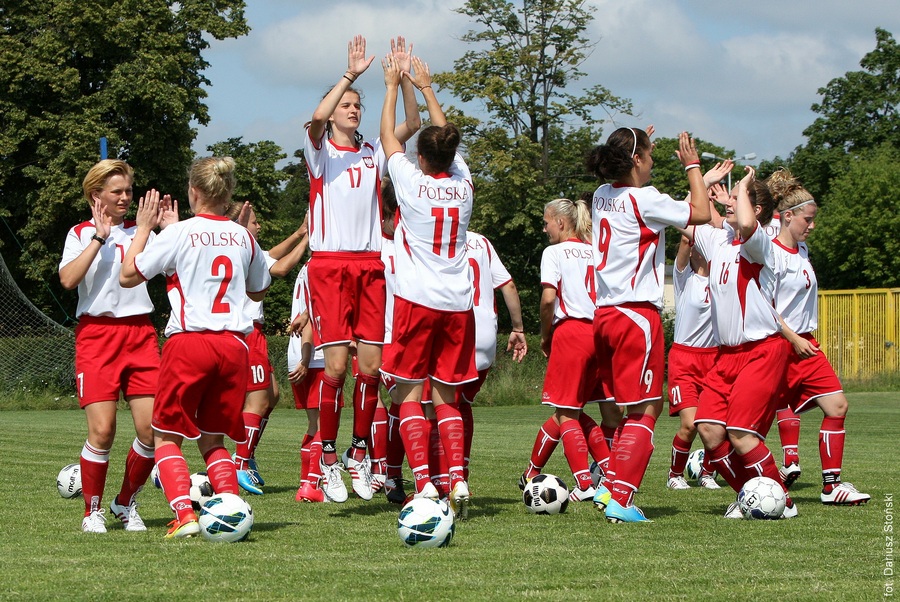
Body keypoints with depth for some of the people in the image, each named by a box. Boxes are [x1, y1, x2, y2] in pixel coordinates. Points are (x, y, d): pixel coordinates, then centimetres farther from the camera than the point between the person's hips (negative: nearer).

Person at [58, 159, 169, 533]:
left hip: (140, 333, 3)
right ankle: (92, 511, 6)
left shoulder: (140, 232, 15)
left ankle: (126, 503, 15)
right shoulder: (81, 234, 5)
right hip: (97, 334, -3)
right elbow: (68, 279, -14)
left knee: (151, 428, -6)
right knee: (102, 430, -12)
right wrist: (100, 237, -14)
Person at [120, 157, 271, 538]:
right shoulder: (243, 237, 10)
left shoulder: (180, 233, -4)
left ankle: (184, 515, -12)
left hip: (189, 341, -4)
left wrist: (143, 227, 12)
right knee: (213, 440, 15)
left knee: (166, 437, 6)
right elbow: (258, 291, 25)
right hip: (233, 344, 4)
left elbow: (128, 276, 1)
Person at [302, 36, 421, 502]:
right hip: (329, 264, -4)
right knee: (336, 364, -9)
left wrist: (404, 77, -4)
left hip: (370, 265, 4)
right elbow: (316, 119, -15)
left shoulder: (373, 153, 17)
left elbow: (412, 124, 5)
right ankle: (329, 458, -1)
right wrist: (350, 75, -17)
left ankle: (359, 452, 11)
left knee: (371, 364, -1)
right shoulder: (320, 150, 6)